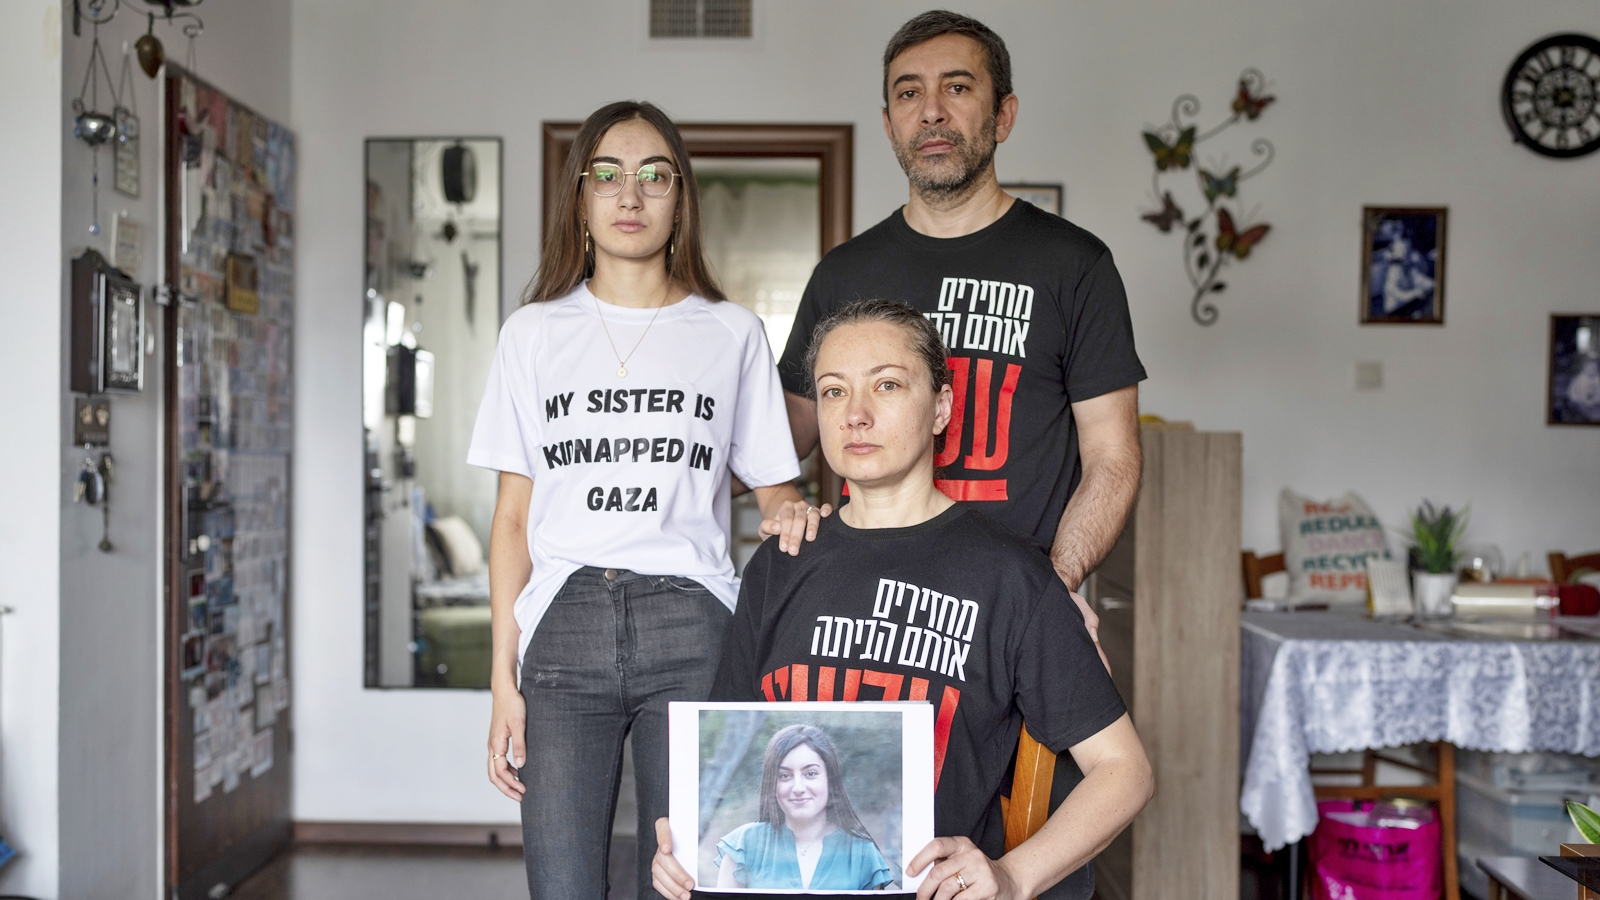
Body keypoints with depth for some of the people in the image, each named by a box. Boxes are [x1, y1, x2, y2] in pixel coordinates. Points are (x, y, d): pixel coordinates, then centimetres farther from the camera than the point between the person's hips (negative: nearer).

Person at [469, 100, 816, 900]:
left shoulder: (732, 334, 10)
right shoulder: (536, 332, 11)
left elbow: (777, 498, 11)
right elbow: (514, 516, 9)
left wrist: (797, 521, -11)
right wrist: (503, 680, 3)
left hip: (691, 629, 0)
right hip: (563, 625, 1)